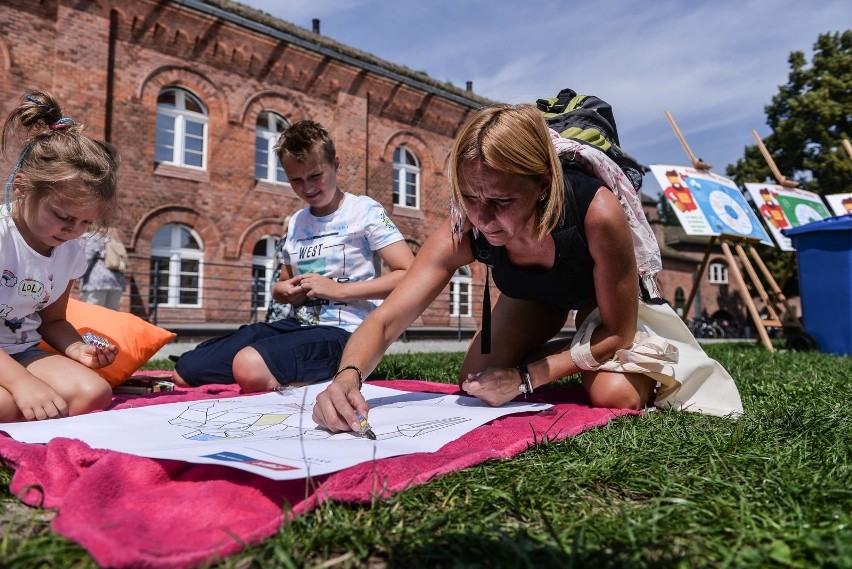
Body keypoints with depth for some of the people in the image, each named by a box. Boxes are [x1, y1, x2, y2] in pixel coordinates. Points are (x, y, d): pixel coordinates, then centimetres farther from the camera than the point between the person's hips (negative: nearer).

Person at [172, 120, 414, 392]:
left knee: (250, 367, -35)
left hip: (342, 332, -7)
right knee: (185, 371, 1)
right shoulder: (296, 223, 16)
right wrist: (284, 291, 3)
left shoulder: (365, 210, -4)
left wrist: (339, 290, -17)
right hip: (297, 325, 8)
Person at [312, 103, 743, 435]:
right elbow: (385, 320, -34)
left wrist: (526, 378, -34)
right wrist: (348, 376, -55)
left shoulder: (597, 212, -43)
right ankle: (570, 361, 18)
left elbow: (617, 333, -29)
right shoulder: (463, 232, -34)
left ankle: (651, 368, 10)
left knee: (612, 395, -27)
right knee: (475, 386, -7)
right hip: (534, 296, 3)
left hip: (608, 296, -3)